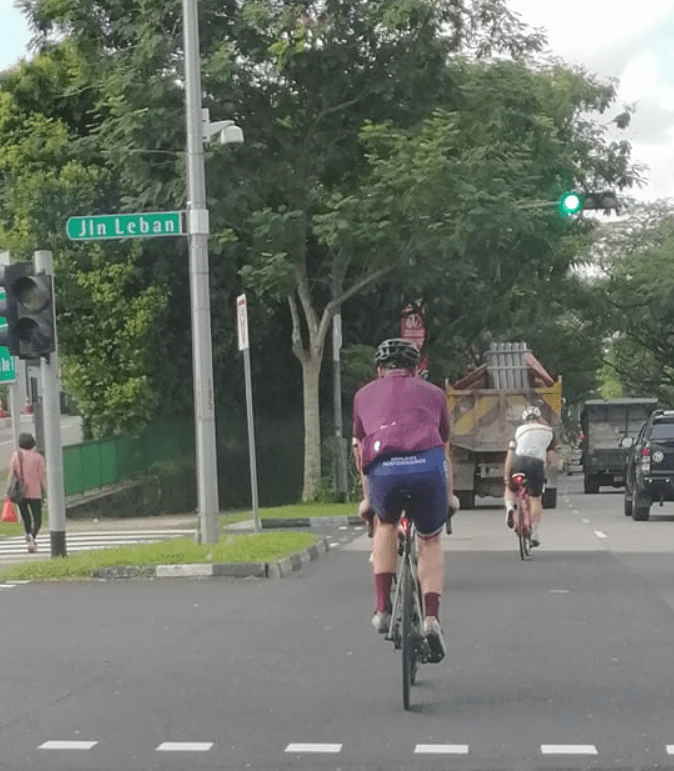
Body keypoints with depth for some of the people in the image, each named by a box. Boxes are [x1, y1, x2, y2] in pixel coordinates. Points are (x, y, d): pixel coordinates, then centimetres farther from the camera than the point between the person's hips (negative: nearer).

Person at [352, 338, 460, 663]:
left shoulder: (365, 394, 31)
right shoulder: (432, 392, 31)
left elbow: (360, 449, 39)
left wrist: (367, 498, 51)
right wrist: (450, 495, 54)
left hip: (382, 468, 0)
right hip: (427, 465, 0)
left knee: (385, 524, 32)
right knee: (430, 541, 24)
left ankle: (383, 608, 22)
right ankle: (432, 617, 7)